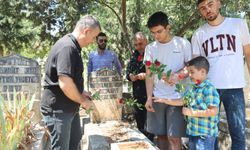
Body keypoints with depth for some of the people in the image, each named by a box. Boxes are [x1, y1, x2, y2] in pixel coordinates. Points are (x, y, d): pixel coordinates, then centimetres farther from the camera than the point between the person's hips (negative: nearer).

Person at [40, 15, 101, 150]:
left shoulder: (73, 46, 10)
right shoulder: (67, 47, -23)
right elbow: (65, 83, -30)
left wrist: (82, 93, 10)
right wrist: (83, 101, -15)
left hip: (69, 107, 10)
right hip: (58, 109, -10)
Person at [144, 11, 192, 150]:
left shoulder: (183, 43, -2)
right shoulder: (150, 48, 7)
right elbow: (149, 75, 5)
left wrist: (177, 75, -18)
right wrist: (149, 97, -2)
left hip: (177, 97, -3)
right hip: (157, 98, 3)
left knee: (174, 137, -5)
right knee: (160, 134, 10)